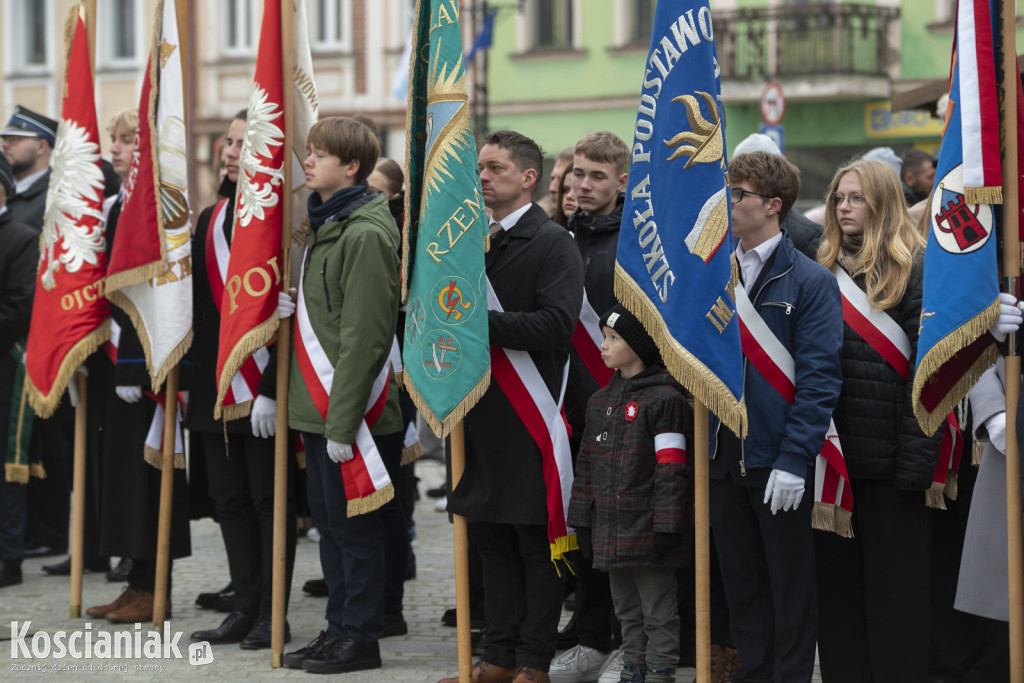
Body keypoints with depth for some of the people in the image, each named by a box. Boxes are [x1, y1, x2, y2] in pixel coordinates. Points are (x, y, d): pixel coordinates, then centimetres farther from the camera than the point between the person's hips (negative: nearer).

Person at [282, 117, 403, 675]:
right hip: (317, 406, 9)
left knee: (354, 524, 0)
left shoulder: (366, 234, -16)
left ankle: (360, 637, 8)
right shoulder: (324, 225, 14)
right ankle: (340, 626, 23)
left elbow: (364, 337, -20)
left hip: (349, 411, -9)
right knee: (328, 522, 14)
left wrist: (342, 421, -21)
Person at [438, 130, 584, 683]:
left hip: (529, 413, -8)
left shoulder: (553, 244, -8)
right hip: (482, 409, 8)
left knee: (536, 542, -1)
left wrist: (480, 322, -22)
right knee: (492, 538, 11)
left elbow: (556, 323, -21)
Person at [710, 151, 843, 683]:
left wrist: (794, 459, -19)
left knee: (790, 580, 4)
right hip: (723, 457, 5)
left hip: (778, 459, -5)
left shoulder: (810, 282, -7)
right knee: (740, 578, 12)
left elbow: (818, 377, -13)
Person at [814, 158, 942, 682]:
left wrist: (916, 461, -16)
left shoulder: (917, 269, -4)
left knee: (895, 584, 2)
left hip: (889, 457, -5)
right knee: (838, 584, 10)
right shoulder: (824, 270, 14)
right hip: (832, 455, 5)